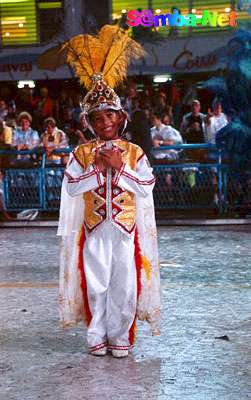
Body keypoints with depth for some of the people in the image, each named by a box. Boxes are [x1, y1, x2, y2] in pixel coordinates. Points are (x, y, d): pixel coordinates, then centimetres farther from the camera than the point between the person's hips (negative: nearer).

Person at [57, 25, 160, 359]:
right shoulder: (82, 153, 2)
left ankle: (120, 337, 15)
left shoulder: (134, 152, 1)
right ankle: (97, 336, 18)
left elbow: (146, 187, -6)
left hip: (125, 227, 0)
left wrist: (119, 167, -14)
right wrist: (97, 167, -15)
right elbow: (72, 187, -6)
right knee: (96, 284, 5)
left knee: (125, 284, 3)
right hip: (94, 228, 0)